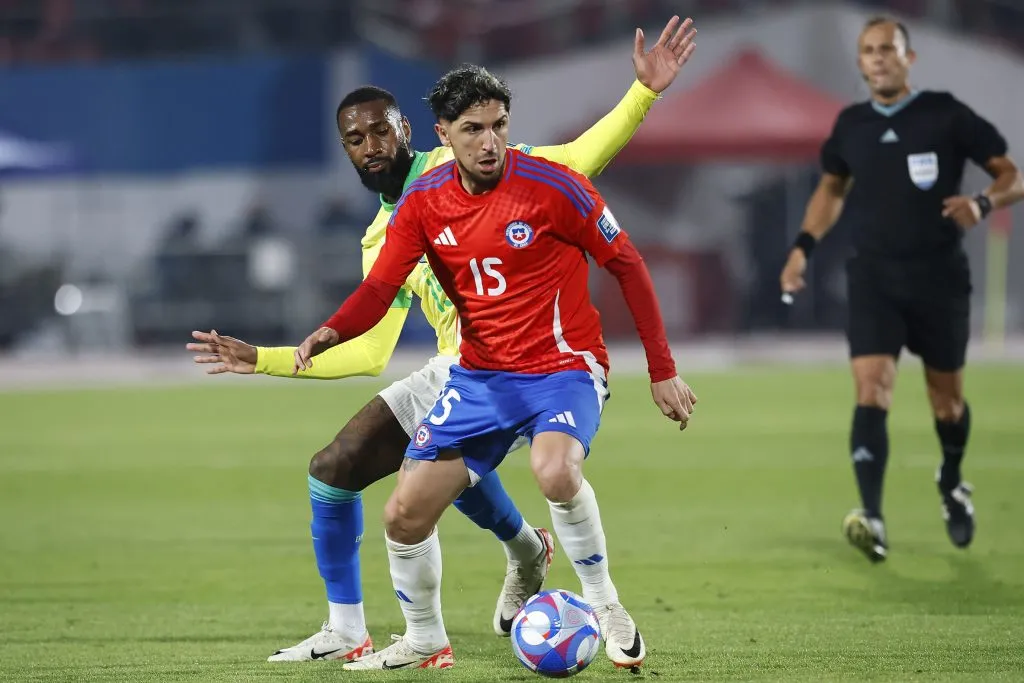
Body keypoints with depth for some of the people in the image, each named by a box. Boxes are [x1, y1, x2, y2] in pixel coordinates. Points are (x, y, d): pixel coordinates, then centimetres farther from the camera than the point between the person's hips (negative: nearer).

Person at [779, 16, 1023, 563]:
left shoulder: (945, 115, -5)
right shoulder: (851, 125, 5)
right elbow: (832, 186, 24)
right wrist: (804, 245, 12)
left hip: (939, 276, -1)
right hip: (873, 276, 1)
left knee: (946, 398, 11)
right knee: (871, 390, -17)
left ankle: (951, 484, 43)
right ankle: (871, 518, -25)